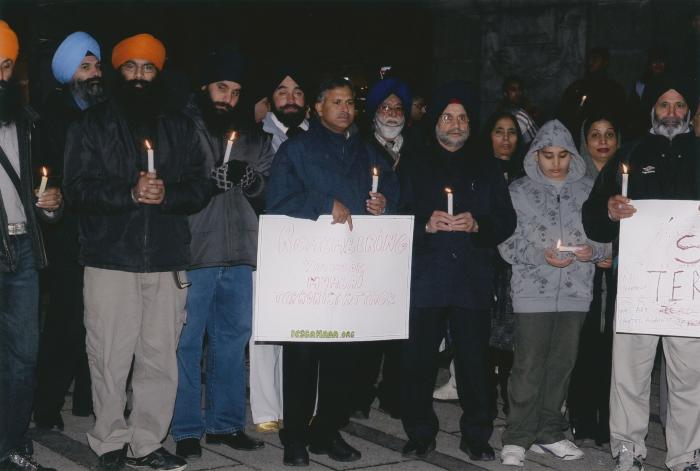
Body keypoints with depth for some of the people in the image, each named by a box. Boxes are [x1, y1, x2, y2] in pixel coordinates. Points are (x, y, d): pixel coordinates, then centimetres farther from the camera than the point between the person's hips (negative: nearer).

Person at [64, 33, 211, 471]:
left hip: (168, 260, 2)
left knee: (161, 359, 3)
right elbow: (79, 187, -2)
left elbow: (200, 188, 8)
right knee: (110, 358, -2)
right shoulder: (93, 125, 8)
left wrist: (167, 194, -11)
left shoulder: (180, 127, 15)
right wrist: (128, 193, -15)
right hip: (110, 258, -2)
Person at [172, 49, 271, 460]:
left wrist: (252, 179, -8)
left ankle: (226, 422, 23)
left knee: (233, 338, 12)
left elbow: (270, 192, 12)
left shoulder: (253, 136, 14)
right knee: (188, 342, 0)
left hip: (239, 255, 5)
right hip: (193, 252, -5)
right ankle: (187, 428, 10)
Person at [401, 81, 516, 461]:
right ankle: (420, 433, 12)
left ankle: (476, 436, 11)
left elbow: (507, 222, 10)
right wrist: (427, 225, -13)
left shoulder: (487, 170, 16)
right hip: (425, 278, -1)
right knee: (418, 359, -2)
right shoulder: (416, 168, 11)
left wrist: (477, 225, -9)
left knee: (474, 359, -1)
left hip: (473, 281, 1)